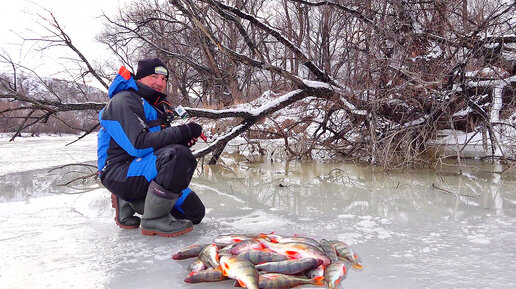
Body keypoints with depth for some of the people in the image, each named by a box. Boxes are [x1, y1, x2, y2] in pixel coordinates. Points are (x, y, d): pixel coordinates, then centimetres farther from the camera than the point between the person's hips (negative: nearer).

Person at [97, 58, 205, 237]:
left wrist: (184, 140, -7)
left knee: (195, 212, 5)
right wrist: (182, 131, -23)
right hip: (120, 172, -9)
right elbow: (138, 145, -25)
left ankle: (129, 203, 12)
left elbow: (160, 142, 16)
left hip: (143, 172, 9)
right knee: (180, 155, -34)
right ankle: (154, 219, -21)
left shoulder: (157, 106, 20)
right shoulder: (123, 101, -11)